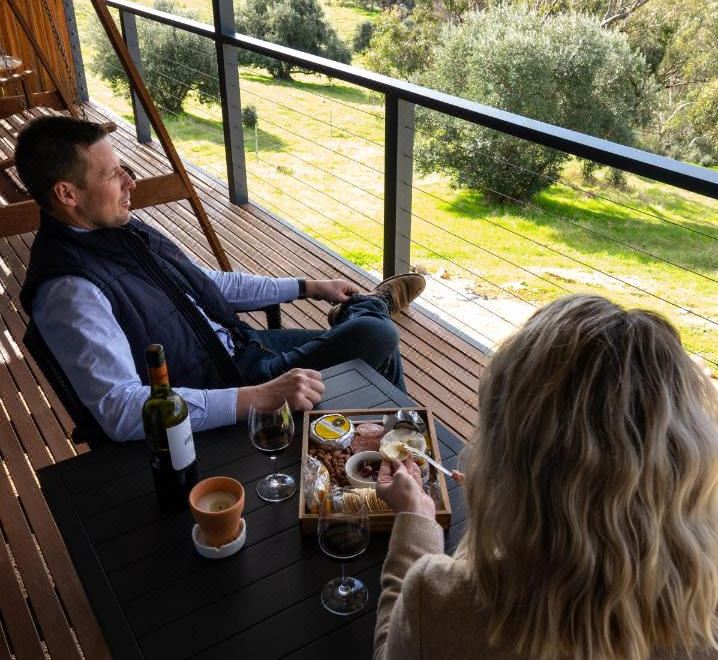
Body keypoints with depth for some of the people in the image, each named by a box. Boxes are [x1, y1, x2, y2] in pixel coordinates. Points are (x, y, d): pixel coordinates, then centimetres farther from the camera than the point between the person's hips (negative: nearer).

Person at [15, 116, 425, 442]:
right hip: (221, 399, -9)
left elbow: (210, 284, 14)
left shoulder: (122, 230, 2)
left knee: (378, 342, 8)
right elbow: (120, 410, -36)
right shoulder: (69, 291, -27)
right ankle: (371, 306, 23)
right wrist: (261, 397, -42)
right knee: (376, 338, -11)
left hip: (239, 346, 9)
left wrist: (307, 288, 16)